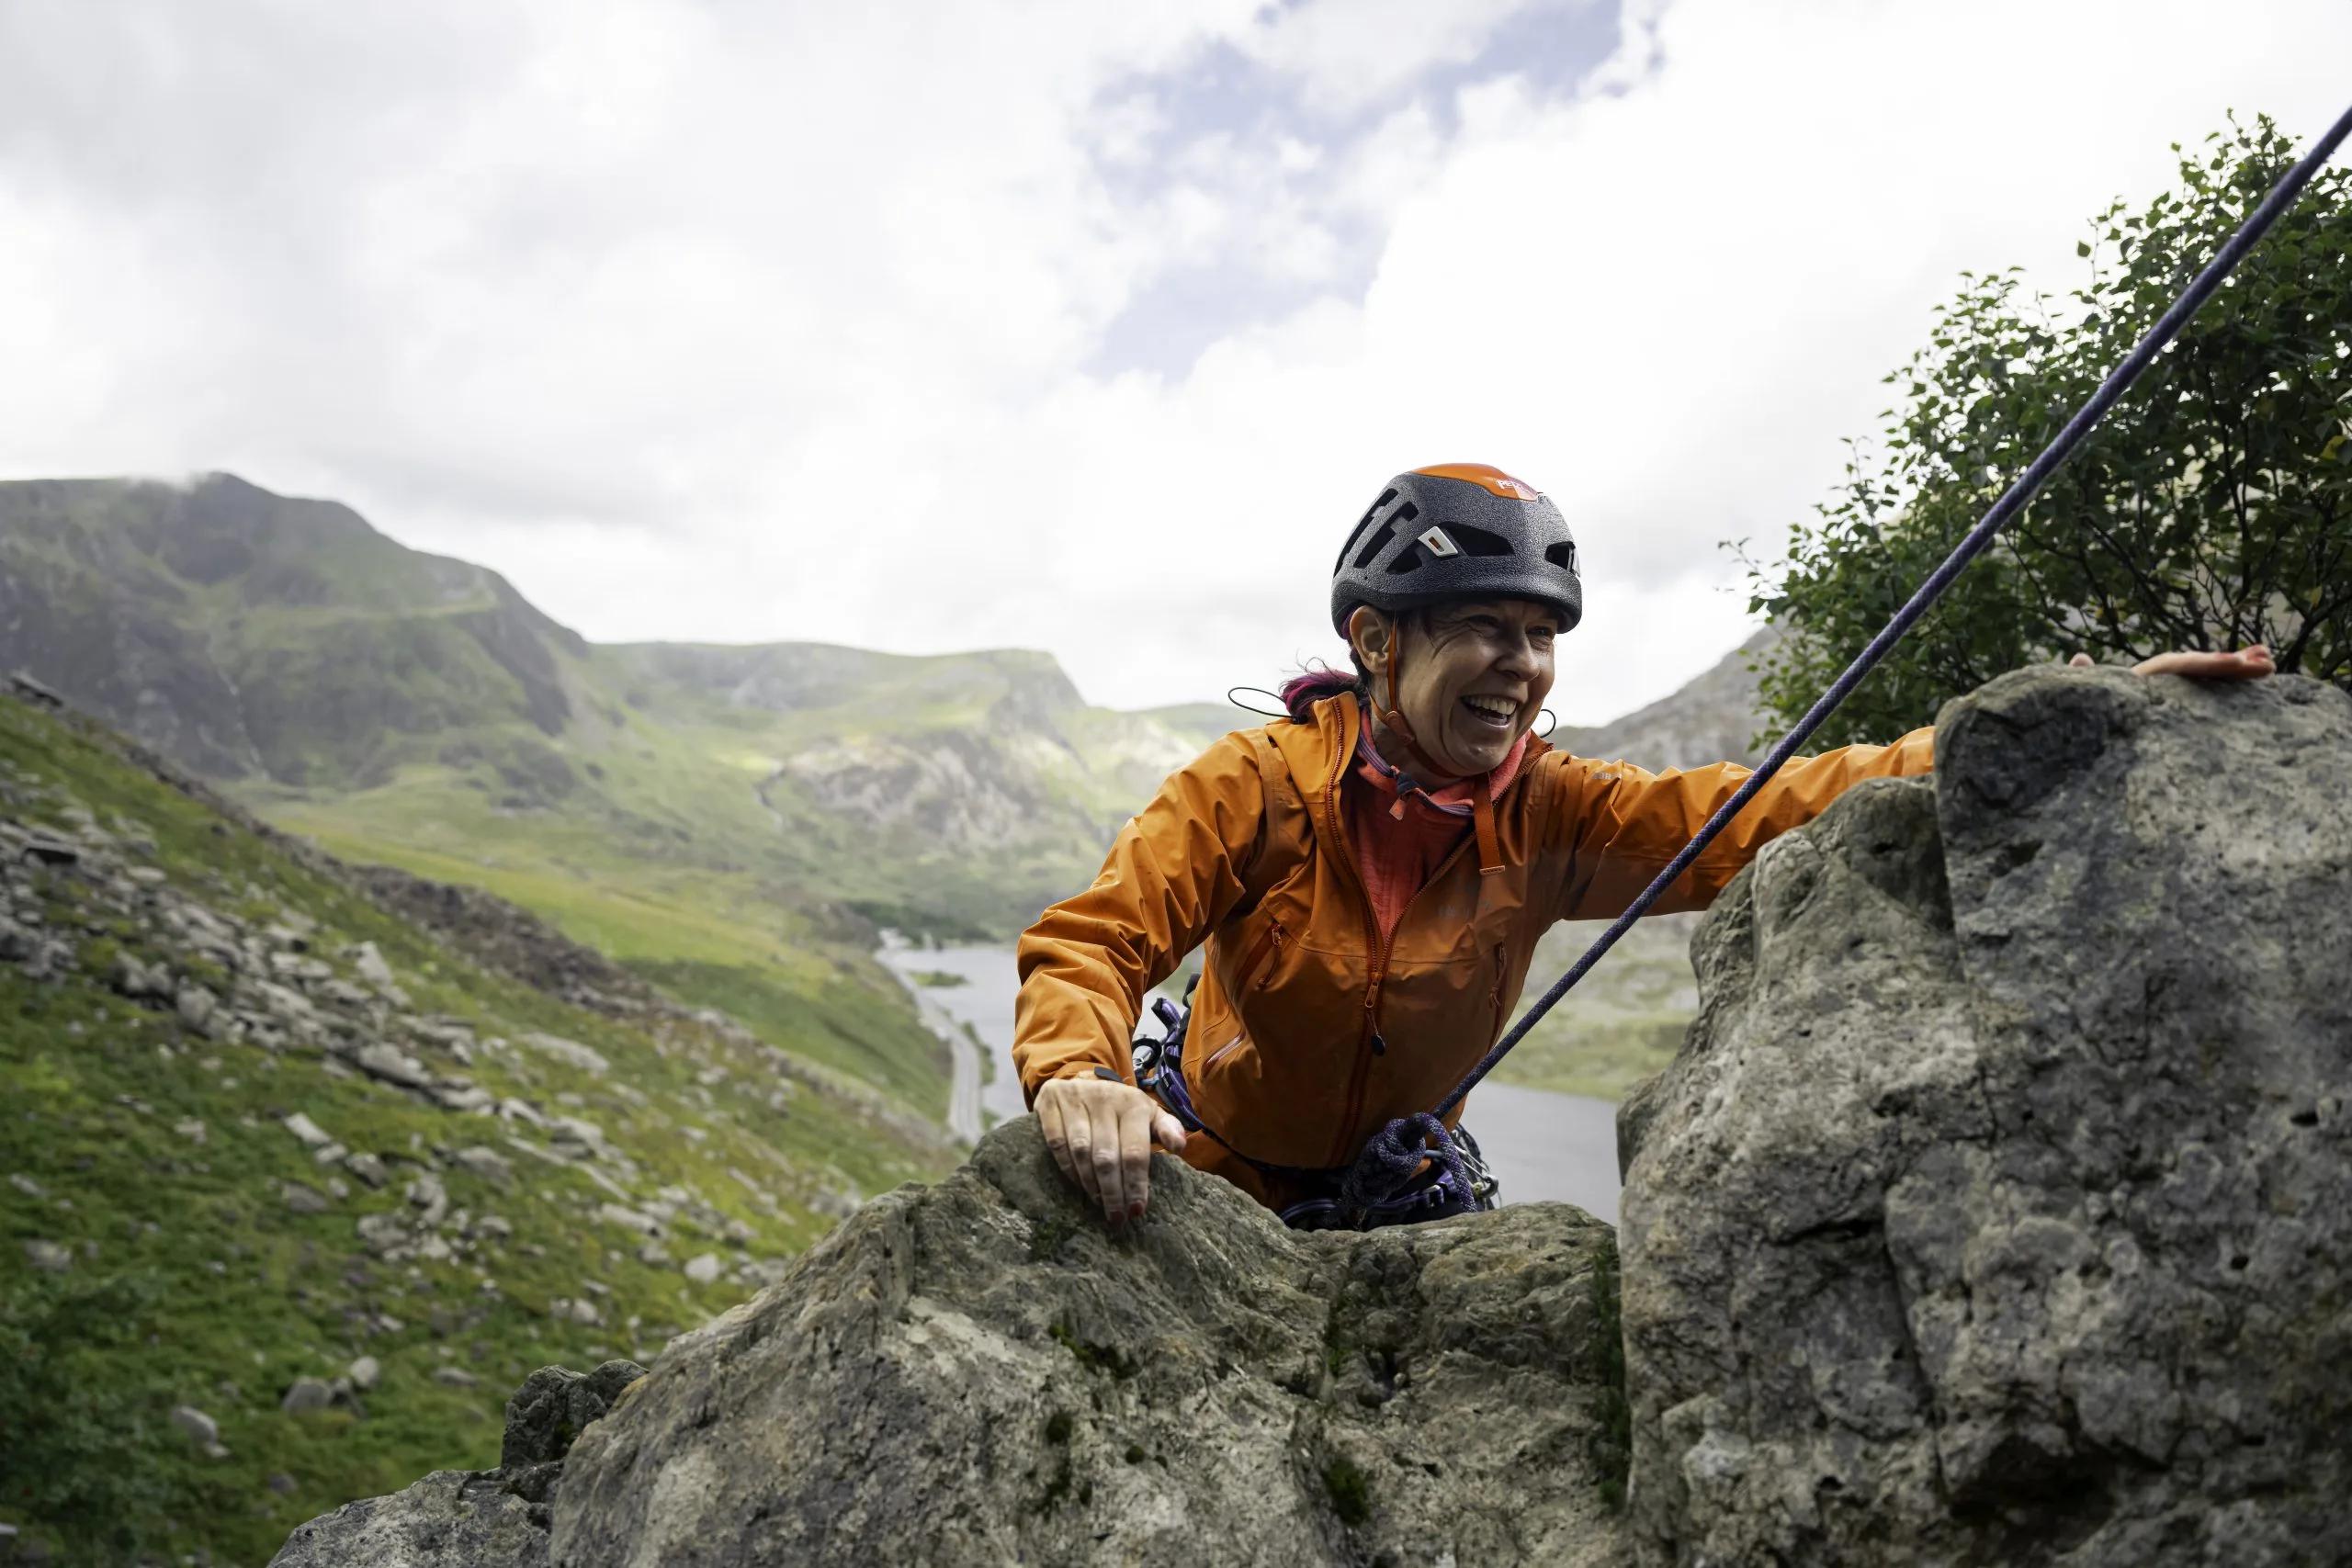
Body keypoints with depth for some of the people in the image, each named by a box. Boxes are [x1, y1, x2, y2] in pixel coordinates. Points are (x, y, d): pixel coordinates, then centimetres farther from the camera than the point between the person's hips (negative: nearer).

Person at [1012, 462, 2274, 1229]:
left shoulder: (1546, 814, -13)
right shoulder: (1254, 787, -23)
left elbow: (1758, 808, -20)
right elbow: (1090, 945, -25)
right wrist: (1076, 1076, -49)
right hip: (1215, 1180, -3)